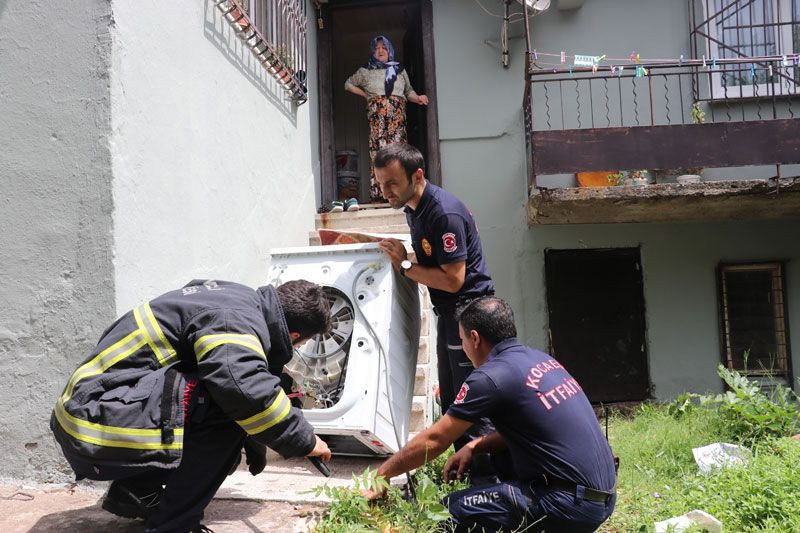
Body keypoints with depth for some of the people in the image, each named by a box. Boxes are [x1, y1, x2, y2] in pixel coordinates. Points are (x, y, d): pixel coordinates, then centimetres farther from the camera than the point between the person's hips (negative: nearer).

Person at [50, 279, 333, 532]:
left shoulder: (240, 298, 8)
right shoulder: (234, 321, -21)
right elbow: (249, 390, -36)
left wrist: (255, 445, 31)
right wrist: (305, 441, -17)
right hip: (98, 424, -9)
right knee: (227, 410, -19)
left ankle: (133, 492, 21)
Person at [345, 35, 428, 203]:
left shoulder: (399, 70, 19)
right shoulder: (366, 71, 15)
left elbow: (409, 91, 21)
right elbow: (348, 84, 25)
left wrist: (418, 98, 1)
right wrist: (365, 95, 13)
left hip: (397, 114, 1)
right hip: (376, 114, -1)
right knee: (378, 148, -12)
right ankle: (377, 194, -14)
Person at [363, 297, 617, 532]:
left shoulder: (491, 377, -14)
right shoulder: (541, 359, 11)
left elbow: (433, 441, -6)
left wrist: (381, 474, 6)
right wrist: (474, 446, 13)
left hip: (575, 504, -9)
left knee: (453, 509, -8)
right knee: (498, 453, 24)